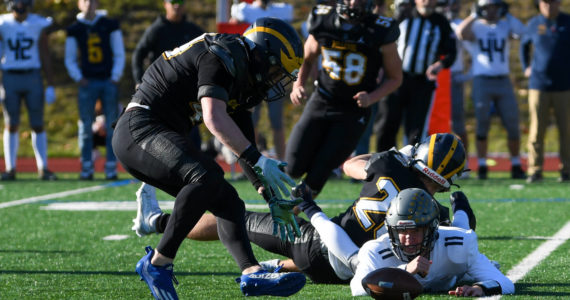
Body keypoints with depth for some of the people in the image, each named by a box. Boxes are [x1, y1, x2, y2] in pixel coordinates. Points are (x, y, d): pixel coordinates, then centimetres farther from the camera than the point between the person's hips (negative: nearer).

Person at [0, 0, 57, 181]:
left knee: (37, 125, 2)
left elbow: (45, 57, 5)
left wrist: (50, 86, 2)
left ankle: (43, 168, 7)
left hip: (33, 78, 1)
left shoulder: (39, 24, 1)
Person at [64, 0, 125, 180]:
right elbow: (70, 59, 12)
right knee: (86, 127, -2)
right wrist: (78, 78, -2)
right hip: (87, 82, 0)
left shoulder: (110, 25, 5)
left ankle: (111, 167, 2)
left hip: (109, 82, 0)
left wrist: (115, 77, -4)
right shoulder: (74, 30, 7)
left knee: (111, 127, -2)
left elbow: (119, 54, 7)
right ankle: (87, 168, 3)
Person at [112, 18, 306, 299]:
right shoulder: (223, 56, -13)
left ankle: (251, 275, -15)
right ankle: (158, 262, -24)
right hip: (139, 128, -11)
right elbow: (214, 118, -27)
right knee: (206, 177, -31)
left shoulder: (241, 76, 18)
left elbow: (244, 146, 26)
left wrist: (274, 198, 25)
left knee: (229, 203, 2)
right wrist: (258, 161, -27)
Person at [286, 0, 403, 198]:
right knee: (294, 169, -4)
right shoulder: (323, 22, -5)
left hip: (353, 112, -2)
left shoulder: (380, 32, -13)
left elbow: (395, 78, -2)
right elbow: (307, 60, 14)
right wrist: (297, 86, -3)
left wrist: (371, 98, -18)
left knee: (317, 174, -5)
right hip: (321, 102, 3)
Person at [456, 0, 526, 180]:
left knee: (513, 126, 3)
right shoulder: (475, 27, 1)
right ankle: (482, 167, 5)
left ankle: (516, 166, 13)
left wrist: (507, 16, -3)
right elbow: (461, 33, -21)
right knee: (482, 124, -1)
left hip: (503, 81, 3)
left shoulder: (505, 26, 11)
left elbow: (523, 33, -7)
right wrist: (475, 16, -12)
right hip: (482, 81, -3)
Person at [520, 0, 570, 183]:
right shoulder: (534, 24, 6)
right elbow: (524, 45, 23)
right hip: (539, 85, 1)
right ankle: (535, 170, 4)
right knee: (537, 129, -1)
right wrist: (526, 67, 13)